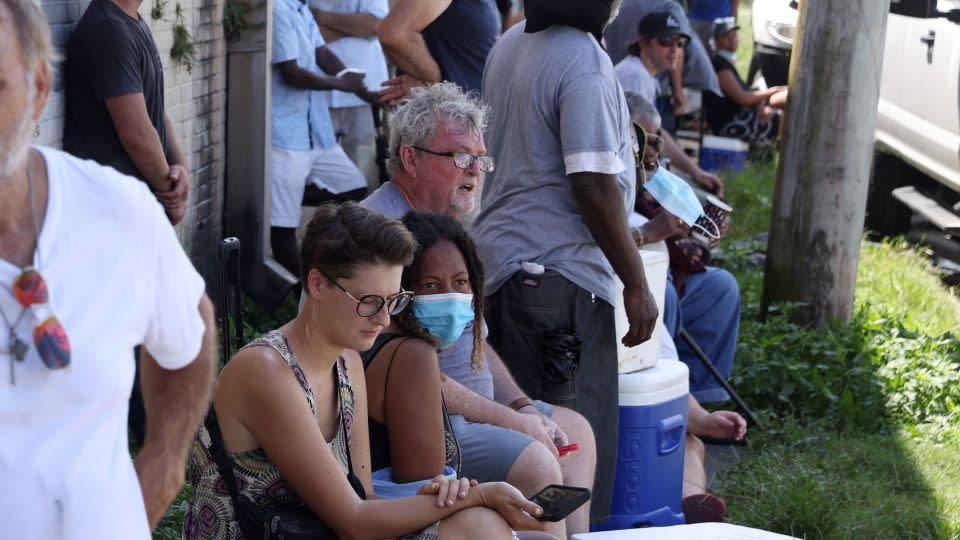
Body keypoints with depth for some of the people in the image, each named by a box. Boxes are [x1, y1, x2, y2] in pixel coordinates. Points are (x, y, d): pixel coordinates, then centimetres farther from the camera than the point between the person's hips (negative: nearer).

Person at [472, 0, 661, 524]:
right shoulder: (585, 63, -16)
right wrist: (636, 285, -13)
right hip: (559, 273, -9)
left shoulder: (510, 44, 12)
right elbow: (594, 187, -20)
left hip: (500, 259, 10)